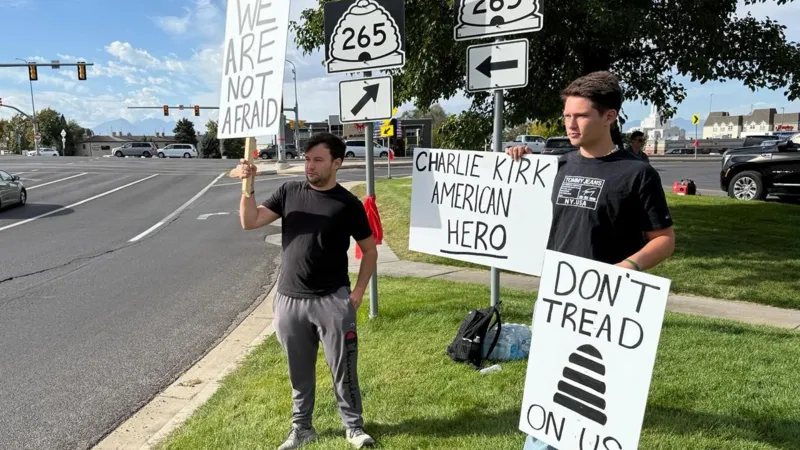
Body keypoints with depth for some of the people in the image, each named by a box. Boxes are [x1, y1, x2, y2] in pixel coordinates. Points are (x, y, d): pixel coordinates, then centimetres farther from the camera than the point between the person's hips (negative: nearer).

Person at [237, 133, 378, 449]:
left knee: (343, 369, 6)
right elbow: (250, 222, -1)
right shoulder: (289, 192, 3)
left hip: (332, 301, -3)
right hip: (289, 300, 3)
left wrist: (358, 292, -4)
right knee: (299, 371, 16)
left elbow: (369, 250, 3)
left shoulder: (348, 204, -5)